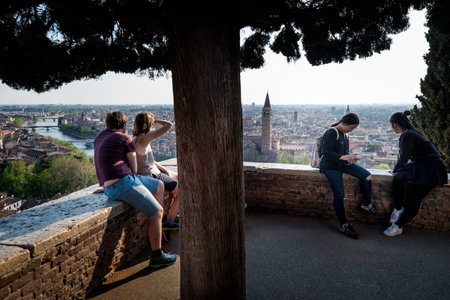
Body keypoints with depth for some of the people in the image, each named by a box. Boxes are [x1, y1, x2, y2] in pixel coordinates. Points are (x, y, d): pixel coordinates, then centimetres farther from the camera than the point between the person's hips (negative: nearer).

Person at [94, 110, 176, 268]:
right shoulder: (126, 139, -5)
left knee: (159, 186, 19)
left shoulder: (100, 137, 18)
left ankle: (158, 227, 27)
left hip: (110, 187, 9)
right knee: (157, 212, -5)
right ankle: (156, 256, 0)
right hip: (124, 183, -9)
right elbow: (134, 168, 3)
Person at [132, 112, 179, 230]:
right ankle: (169, 221, 15)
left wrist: (165, 170, 9)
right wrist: (155, 121, -6)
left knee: (177, 178, 24)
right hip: (151, 177, -10)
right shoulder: (143, 138, -24)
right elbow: (169, 125, -23)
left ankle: (171, 212, 32)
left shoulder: (135, 138, 5)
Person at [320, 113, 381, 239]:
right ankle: (343, 225, -3)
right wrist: (344, 157, -28)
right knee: (339, 194, -15)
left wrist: (350, 158, 2)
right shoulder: (331, 133, -15)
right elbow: (326, 153, -22)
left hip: (343, 163, 8)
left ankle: (366, 205, 6)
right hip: (330, 166, -8)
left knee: (367, 176, -11)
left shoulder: (345, 133, 12)